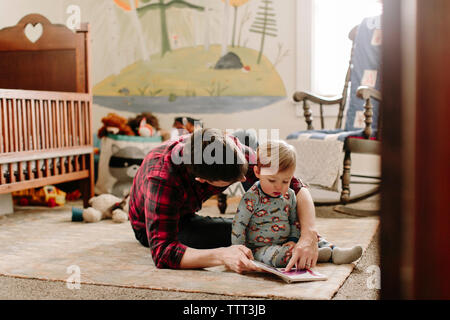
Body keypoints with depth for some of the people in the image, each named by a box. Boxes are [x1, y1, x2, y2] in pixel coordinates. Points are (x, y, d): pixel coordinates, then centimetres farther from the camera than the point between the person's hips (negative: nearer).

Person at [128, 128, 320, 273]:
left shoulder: (234, 149, -29)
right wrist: (222, 255, -59)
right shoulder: (162, 178, -43)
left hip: (187, 212, 6)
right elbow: (162, 252, -47)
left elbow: (296, 187, -25)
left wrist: (308, 236, -41)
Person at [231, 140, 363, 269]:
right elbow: (239, 225, -13)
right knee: (275, 254, -36)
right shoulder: (251, 198, -16)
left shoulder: (289, 195, 2)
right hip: (261, 248, -7)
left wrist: (293, 239, -3)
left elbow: (295, 220, 14)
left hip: (285, 243, 7)